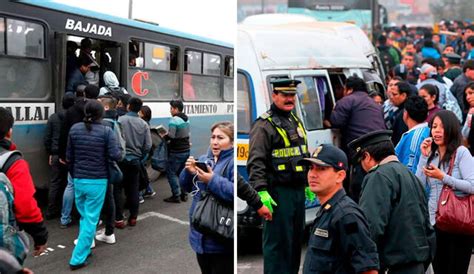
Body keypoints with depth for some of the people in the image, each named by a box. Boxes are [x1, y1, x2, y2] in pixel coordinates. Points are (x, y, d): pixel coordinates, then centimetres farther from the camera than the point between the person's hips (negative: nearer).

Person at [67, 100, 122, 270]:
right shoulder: (106, 131, -9)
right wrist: (118, 147, 8)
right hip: (98, 181, -4)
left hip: (79, 180, 4)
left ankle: (84, 249, 26)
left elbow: (69, 157, 8)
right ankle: (77, 259, 1)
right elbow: (115, 156, -13)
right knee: (91, 220, 1)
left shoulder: (74, 129, 3)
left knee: (84, 217, 20)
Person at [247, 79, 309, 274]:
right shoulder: (264, 125, -10)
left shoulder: (296, 122, 18)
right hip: (278, 192, -9)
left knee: (297, 238, 16)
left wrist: (308, 184, 23)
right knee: (277, 241, -4)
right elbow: (256, 163, -17)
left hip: (298, 191, 9)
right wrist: (261, 192, -24)